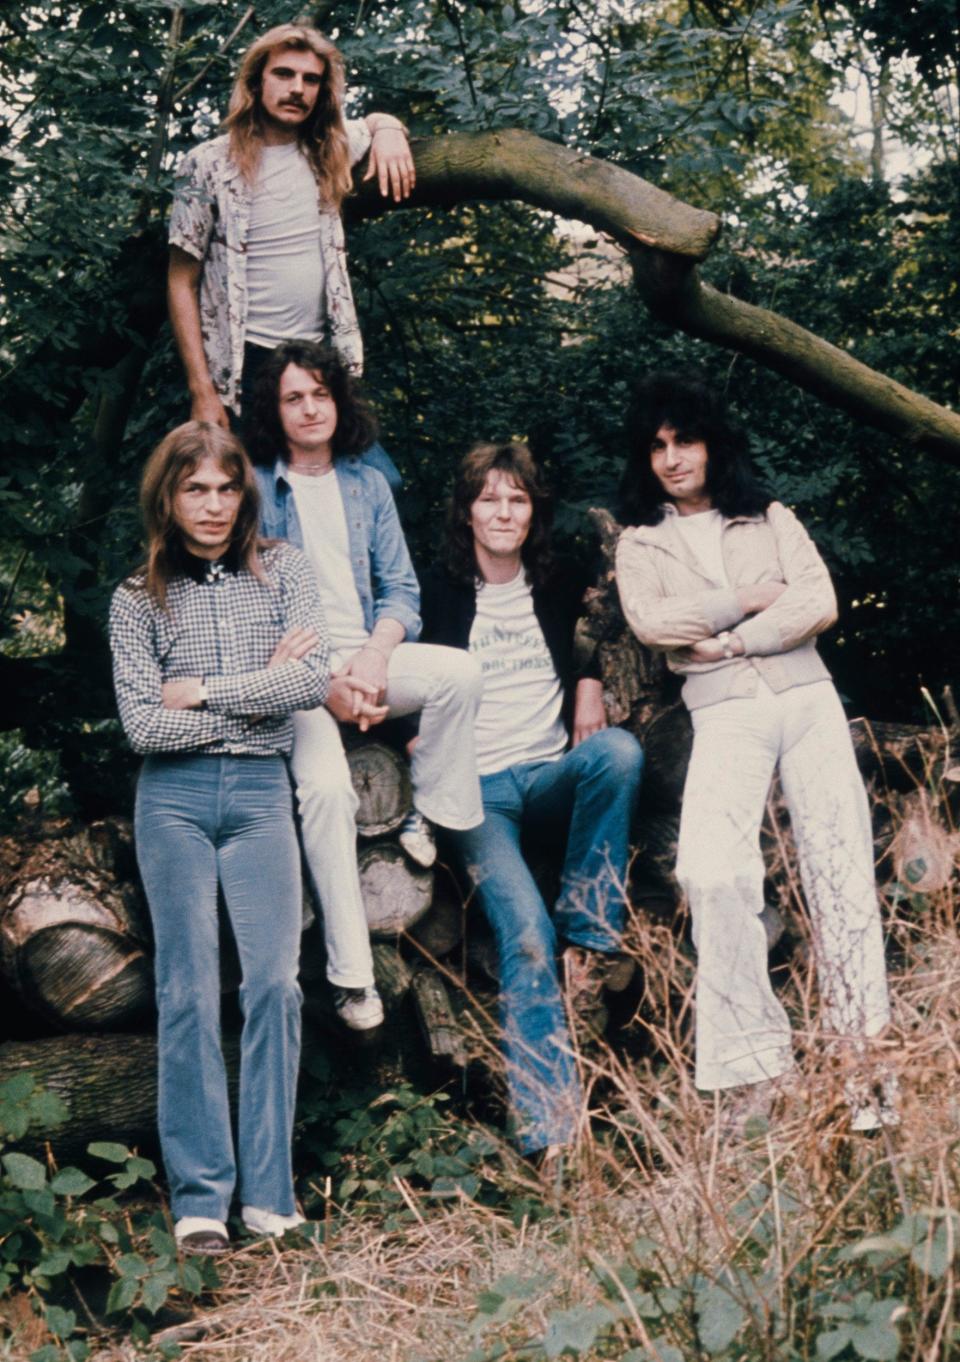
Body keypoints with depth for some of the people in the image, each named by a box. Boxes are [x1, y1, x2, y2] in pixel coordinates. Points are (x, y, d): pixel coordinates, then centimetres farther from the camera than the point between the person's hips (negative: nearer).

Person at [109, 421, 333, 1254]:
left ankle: (267, 1191, -1)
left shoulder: (282, 572, 8)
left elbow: (315, 682, -5)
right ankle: (199, 1197, -1)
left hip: (260, 791, 1)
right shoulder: (139, 599, 5)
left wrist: (203, 693, -7)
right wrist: (261, 689, -5)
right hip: (174, 797, -1)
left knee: (273, 981, -7)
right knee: (189, 990, -3)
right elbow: (143, 725, -4)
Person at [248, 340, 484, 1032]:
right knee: (326, 785, -28)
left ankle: (431, 820, -10)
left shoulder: (367, 484, 14)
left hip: (368, 657, 4)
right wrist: (323, 682, -13)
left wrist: (375, 655, -12)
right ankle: (352, 974, -24)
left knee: (460, 671, -27)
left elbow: (401, 587, 10)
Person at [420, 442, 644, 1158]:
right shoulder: (441, 593, 7)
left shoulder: (557, 587, 15)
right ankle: (549, 1128, -31)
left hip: (552, 774, 3)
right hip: (478, 789, -3)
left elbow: (590, 648, 30)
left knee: (620, 750, -33)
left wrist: (589, 685, 10)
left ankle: (591, 934, -22)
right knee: (525, 931, -26)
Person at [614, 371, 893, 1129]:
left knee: (842, 865, -9)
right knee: (712, 872, -23)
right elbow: (648, 621, -3)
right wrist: (748, 599, -1)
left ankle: (863, 1061, -7)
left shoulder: (771, 519, 17)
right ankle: (760, 1072, -20)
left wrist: (733, 640, -5)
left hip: (806, 696, 2)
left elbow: (821, 604, 3)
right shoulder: (641, 542, 16)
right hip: (723, 713, -1)